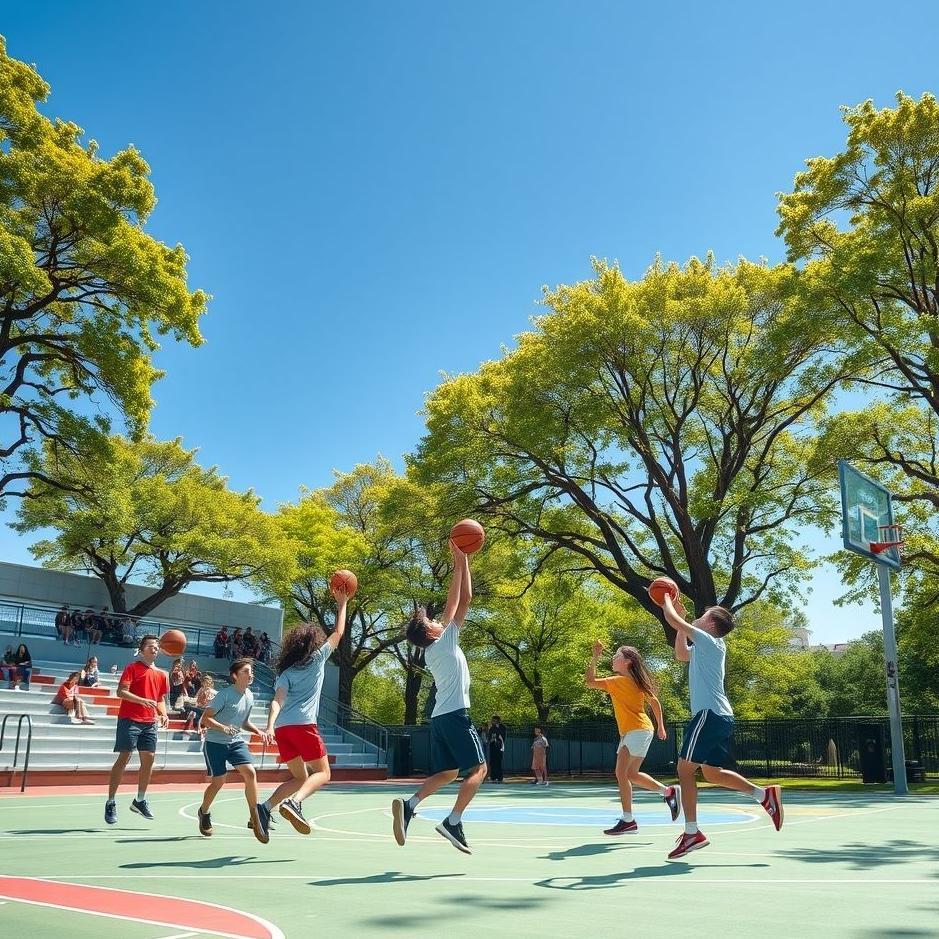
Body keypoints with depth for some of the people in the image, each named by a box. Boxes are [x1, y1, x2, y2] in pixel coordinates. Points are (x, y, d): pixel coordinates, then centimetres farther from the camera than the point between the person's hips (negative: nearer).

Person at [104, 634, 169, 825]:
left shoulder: (161, 675, 14)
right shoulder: (132, 668, -3)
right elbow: (121, 692, -13)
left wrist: (164, 715, 3)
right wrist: (142, 700, -25)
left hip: (150, 722, 6)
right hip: (130, 719, -6)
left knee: (148, 759, 5)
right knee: (124, 759, -7)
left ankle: (140, 800, 19)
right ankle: (110, 803, 1)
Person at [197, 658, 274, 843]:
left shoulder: (249, 696, 4)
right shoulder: (225, 694, -17)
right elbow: (205, 718, -17)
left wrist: (259, 732, 2)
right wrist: (223, 728, -32)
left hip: (236, 741, 5)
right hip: (215, 743, -5)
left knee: (250, 773, -14)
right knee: (219, 781, 0)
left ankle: (254, 819, -6)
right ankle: (203, 812, 31)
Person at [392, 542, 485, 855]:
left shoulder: (431, 652, 15)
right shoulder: (445, 641, -4)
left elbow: (451, 606, 19)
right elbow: (464, 599, -6)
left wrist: (457, 565, 20)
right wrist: (461, 561, -1)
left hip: (439, 716, 8)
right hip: (455, 714, -8)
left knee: (446, 772, 13)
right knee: (478, 768, -3)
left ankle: (409, 805, -7)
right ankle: (453, 822, -15)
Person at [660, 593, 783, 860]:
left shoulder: (707, 639, -6)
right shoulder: (706, 646, 20)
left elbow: (672, 619, -10)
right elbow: (681, 654, 34)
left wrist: (666, 600, 10)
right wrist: (682, 618, 30)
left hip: (709, 714, -10)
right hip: (722, 716, 10)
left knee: (685, 768, -7)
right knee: (712, 773, 16)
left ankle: (692, 833, -8)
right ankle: (765, 794, 10)